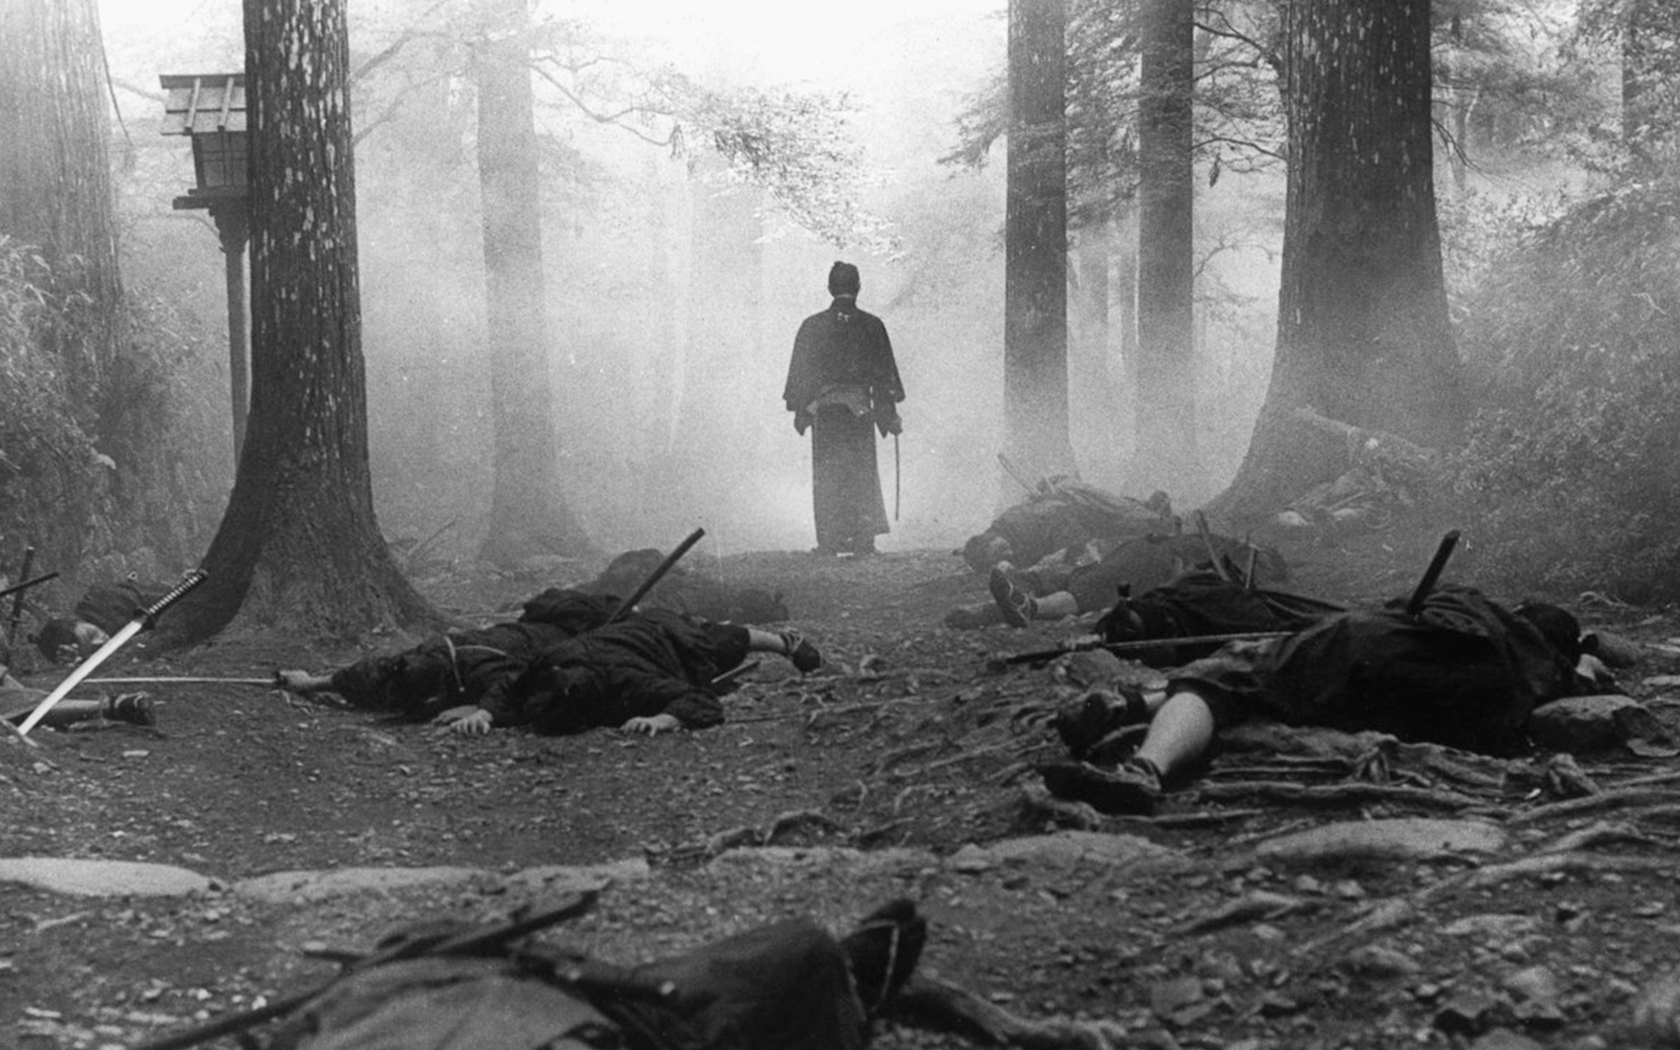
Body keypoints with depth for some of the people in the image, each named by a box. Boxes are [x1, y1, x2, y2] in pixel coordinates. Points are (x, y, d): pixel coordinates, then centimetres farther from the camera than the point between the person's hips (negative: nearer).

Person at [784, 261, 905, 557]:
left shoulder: (813, 326, 2)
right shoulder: (871, 326, 2)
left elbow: (799, 373, 5)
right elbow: (885, 373, 4)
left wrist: (800, 411, 12)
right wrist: (890, 414, 9)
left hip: (823, 408, 0)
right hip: (859, 407, 0)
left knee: (825, 476, 5)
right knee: (863, 475, 5)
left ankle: (829, 543, 2)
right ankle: (862, 541, 0)